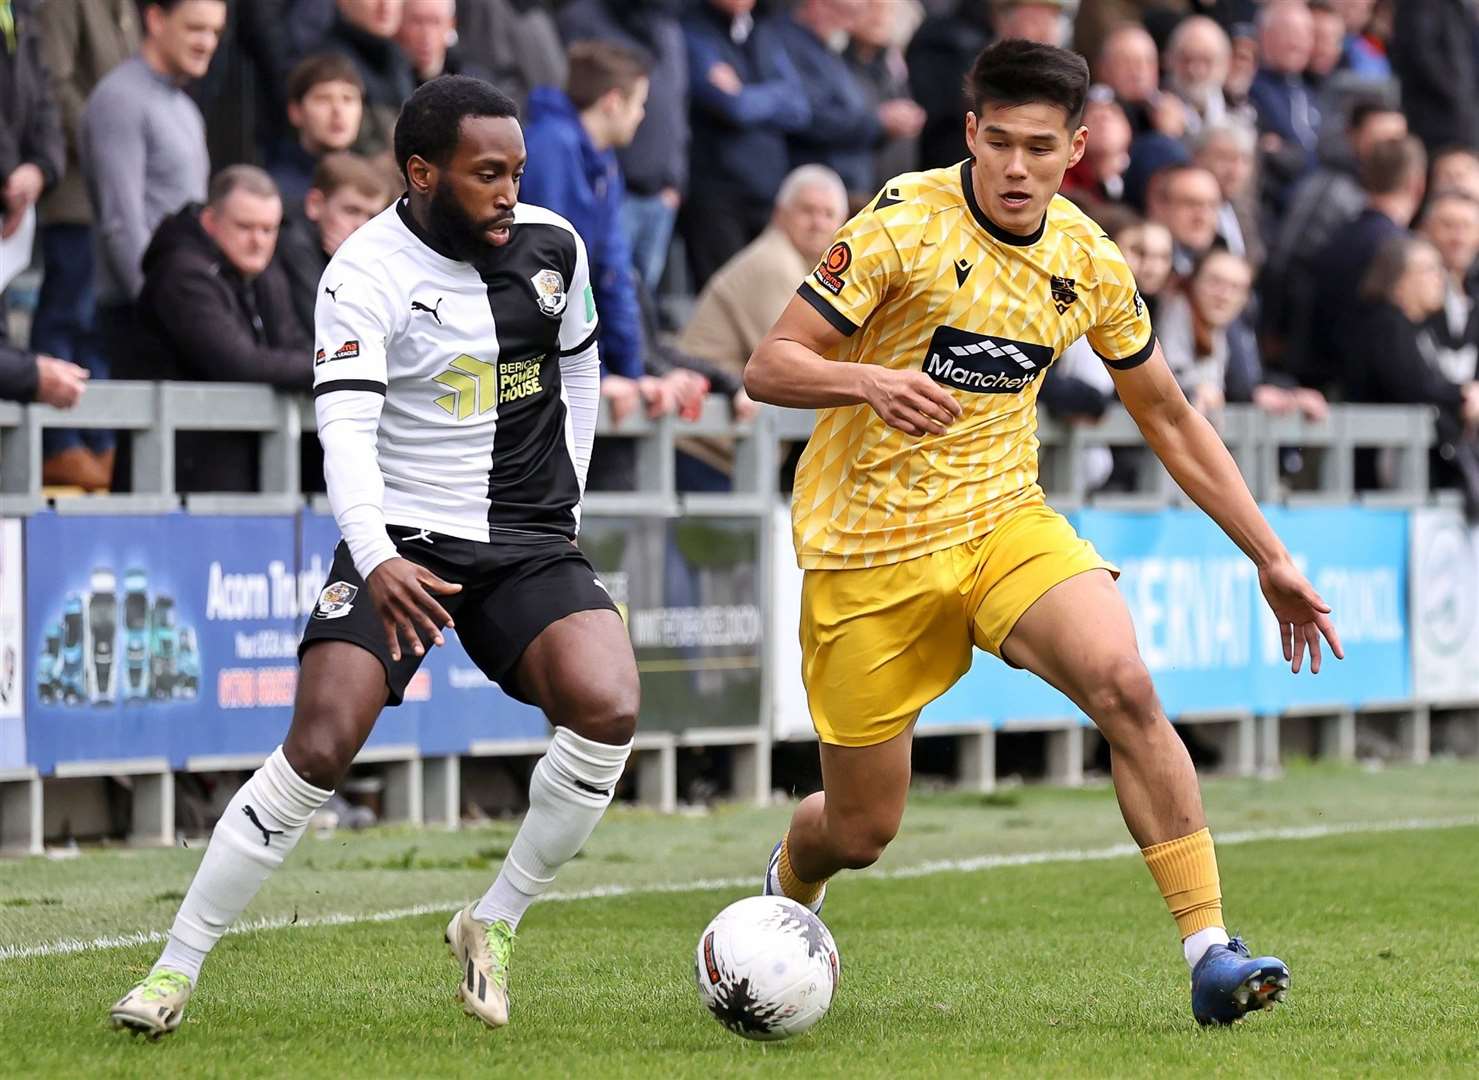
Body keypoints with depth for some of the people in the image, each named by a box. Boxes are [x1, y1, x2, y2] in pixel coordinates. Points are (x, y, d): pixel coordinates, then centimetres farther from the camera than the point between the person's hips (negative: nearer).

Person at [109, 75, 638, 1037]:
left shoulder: (553, 245, 3)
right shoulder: (368, 273, -13)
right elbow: (347, 430, -25)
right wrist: (376, 560, -41)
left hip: (529, 547, 4)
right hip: (404, 543, -4)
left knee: (608, 710, -22)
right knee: (320, 749, -18)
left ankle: (493, 925, -2)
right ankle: (176, 970, -6)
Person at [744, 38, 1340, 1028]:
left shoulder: (1088, 261, 0)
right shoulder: (905, 225, -14)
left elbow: (1168, 416, 13)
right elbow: (768, 368, -15)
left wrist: (1271, 558, 11)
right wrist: (870, 383, -36)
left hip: (1003, 519, 3)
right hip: (869, 546, -3)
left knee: (1125, 687, -26)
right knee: (861, 828, 3)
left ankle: (1210, 952, -25)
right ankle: (786, 887, 41)